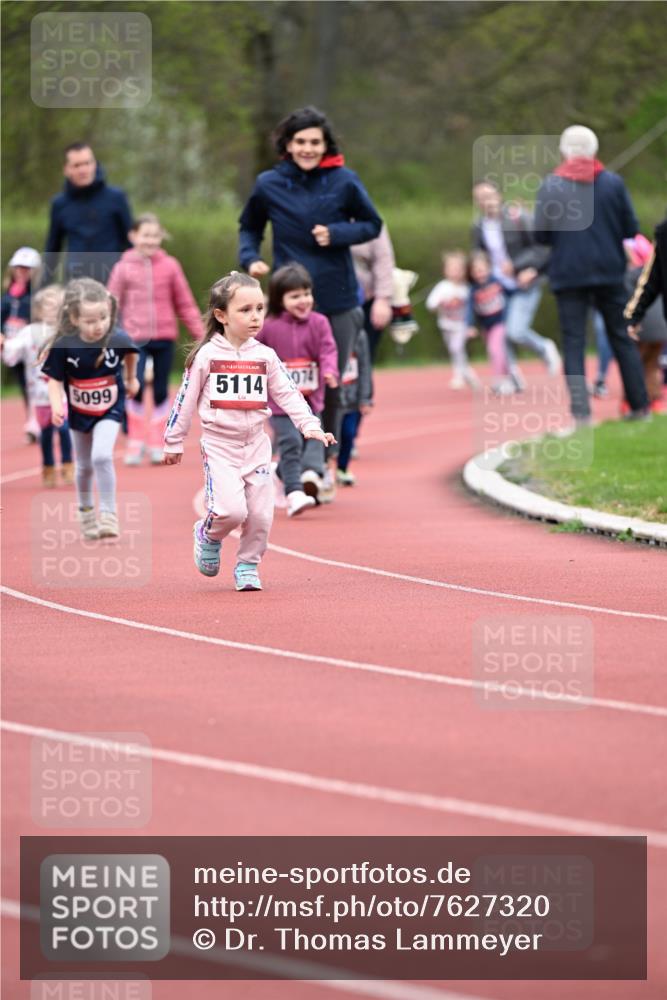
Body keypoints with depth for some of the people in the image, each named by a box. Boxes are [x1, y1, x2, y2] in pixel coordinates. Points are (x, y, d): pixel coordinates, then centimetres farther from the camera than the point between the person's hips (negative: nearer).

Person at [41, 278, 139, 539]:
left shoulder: (118, 340, -22)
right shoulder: (63, 346, -25)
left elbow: (130, 353, 2)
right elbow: (55, 380, -15)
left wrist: (131, 378, 17)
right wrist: (57, 406, -32)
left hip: (110, 410, -2)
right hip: (79, 412, 2)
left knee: (102, 456, -22)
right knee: (85, 466, 18)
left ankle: (108, 515, -9)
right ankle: (86, 513, 41)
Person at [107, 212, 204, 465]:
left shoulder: (170, 266, 2)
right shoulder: (123, 268, 0)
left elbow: (185, 304, 5)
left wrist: (201, 334, 4)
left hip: (164, 338, 1)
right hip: (135, 339, -1)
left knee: (160, 392, 7)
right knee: (136, 388, -12)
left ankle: (158, 444, 20)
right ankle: (135, 443, 3)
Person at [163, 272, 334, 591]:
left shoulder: (265, 356, 4)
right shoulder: (206, 356, -4)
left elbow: (287, 394, 2)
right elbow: (186, 400, 2)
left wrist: (310, 425, -12)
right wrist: (173, 442, 6)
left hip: (256, 444, 4)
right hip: (219, 445, -4)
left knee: (260, 513, 0)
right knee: (232, 510, -17)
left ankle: (247, 566, 21)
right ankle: (208, 535, 15)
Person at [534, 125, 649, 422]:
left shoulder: (551, 186, -6)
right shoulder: (613, 182, -2)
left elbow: (541, 234, -6)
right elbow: (631, 230, -1)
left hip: (568, 273, -1)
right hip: (609, 272, 1)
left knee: (573, 343, 2)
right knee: (622, 338, 11)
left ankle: (580, 409, -9)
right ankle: (639, 404, 12)